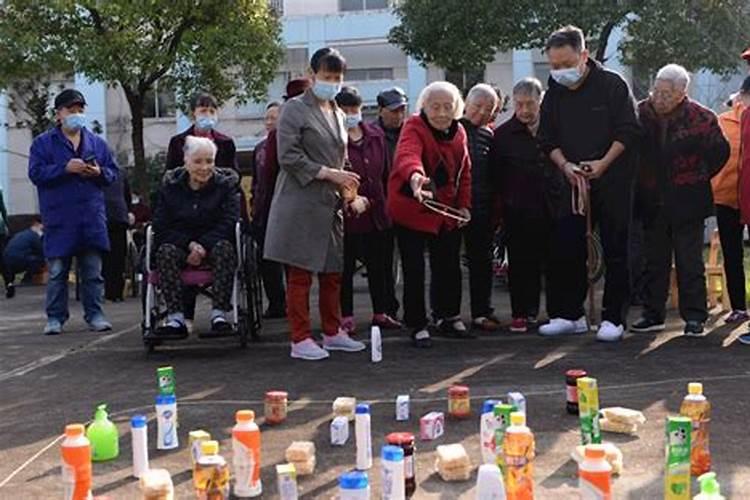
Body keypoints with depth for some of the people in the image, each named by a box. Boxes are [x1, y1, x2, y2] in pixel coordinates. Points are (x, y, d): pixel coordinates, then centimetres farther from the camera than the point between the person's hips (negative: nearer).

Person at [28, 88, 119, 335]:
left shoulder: (97, 142, 14)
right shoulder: (43, 143, 4)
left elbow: (114, 172, 13)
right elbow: (36, 172, -6)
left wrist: (99, 172, -9)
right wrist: (65, 168, -17)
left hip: (92, 217, 3)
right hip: (58, 218, -3)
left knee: (93, 270, 6)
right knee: (57, 271, 1)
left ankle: (95, 314, 13)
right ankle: (55, 317, 9)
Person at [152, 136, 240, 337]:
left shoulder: (226, 183, 2)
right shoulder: (170, 185, 5)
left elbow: (228, 222, -8)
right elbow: (161, 226, -1)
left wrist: (203, 246, -22)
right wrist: (189, 244, -17)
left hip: (214, 244, -1)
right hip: (180, 244, 1)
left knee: (224, 247, -33)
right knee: (165, 251, -30)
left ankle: (219, 314, -37)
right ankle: (175, 318, -35)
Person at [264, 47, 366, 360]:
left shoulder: (337, 114, 19)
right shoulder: (295, 109, -3)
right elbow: (289, 157, -12)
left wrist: (345, 185, 7)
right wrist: (328, 174, -16)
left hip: (330, 204, 7)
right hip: (301, 203, -7)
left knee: (333, 271, 10)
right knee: (300, 274, -4)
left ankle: (332, 332, 21)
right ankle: (301, 339, 2)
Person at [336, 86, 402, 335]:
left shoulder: (376, 135, 9)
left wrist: (385, 202, 14)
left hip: (376, 213, 6)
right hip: (346, 214, -6)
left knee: (379, 265, 14)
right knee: (346, 267, 4)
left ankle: (380, 313, 26)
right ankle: (346, 317, 14)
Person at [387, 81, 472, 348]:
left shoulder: (458, 132, 5)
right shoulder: (414, 128, -17)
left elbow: (464, 171, 14)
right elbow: (407, 155, -39)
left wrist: (463, 204, 5)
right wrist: (415, 175, -60)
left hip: (446, 211, 6)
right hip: (411, 210, -6)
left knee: (449, 266, 13)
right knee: (414, 270, -2)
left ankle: (448, 316, 30)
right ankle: (417, 325, 10)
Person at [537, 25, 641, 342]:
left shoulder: (612, 85, -6)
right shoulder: (554, 94, 7)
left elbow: (628, 131, -7)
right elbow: (548, 140, 8)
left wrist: (603, 164, -18)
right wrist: (564, 165, -10)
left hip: (613, 181, -4)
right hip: (572, 183, 4)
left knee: (615, 251, 0)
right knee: (566, 249, 2)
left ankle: (613, 318, 8)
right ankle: (570, 315, 13)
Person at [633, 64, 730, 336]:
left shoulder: (701, 118, -9)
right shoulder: (641, 113, -2)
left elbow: (720, 152, 4)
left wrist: (699, 178, 5)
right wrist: (640, 183, 6)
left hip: (687, 203, -3)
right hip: (652, 203, 3)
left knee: (690, 263, 2)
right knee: (654, 262, 10)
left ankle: (694, 317, 10)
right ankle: (653, 314, 19)